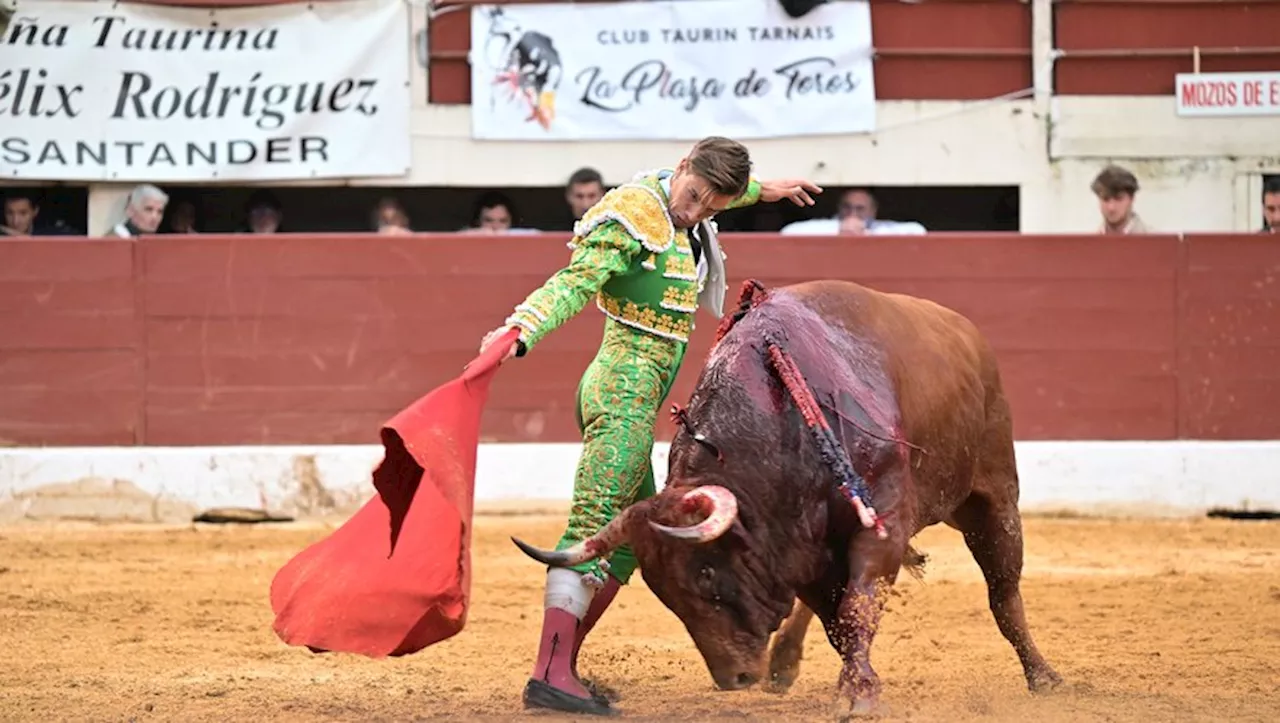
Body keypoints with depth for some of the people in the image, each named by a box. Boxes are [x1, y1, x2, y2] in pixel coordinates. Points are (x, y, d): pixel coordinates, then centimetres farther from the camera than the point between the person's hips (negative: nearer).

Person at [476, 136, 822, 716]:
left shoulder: (680, 212, 13)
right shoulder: (635, 218, -13)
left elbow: (723, 186, 39)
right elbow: (575, 281, -26)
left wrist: (763, 190, 56)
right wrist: (520, 332, -41)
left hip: (631, 397, 10)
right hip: (626, 390, -10)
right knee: (593, 528, -17)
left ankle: (561, 668, 15)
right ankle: (550, 677, -25)